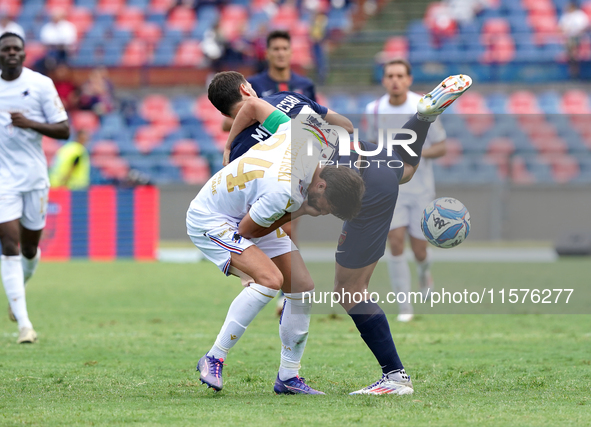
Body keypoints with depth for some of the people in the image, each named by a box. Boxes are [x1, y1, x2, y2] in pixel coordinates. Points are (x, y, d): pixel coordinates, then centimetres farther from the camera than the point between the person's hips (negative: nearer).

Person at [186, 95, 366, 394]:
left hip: (248, 214, 9)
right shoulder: (284, 193, -37)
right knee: (270, 278, -29)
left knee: (302, 286, 0)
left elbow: (252, 105, -5)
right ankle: (213, 360, -17)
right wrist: (296, 214, -17)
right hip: (210, 220, -9)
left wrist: (229, 148, 11)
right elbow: (246, 230, -20)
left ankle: (288, 377, 9)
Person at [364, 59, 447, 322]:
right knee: (395, 241, -15)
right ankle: (405, 307, -7)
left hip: (421, 188, -1)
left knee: (418, 249, 3)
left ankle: (424, 271, 43)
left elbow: (441, 147, -6)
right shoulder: (375, 110, -3)